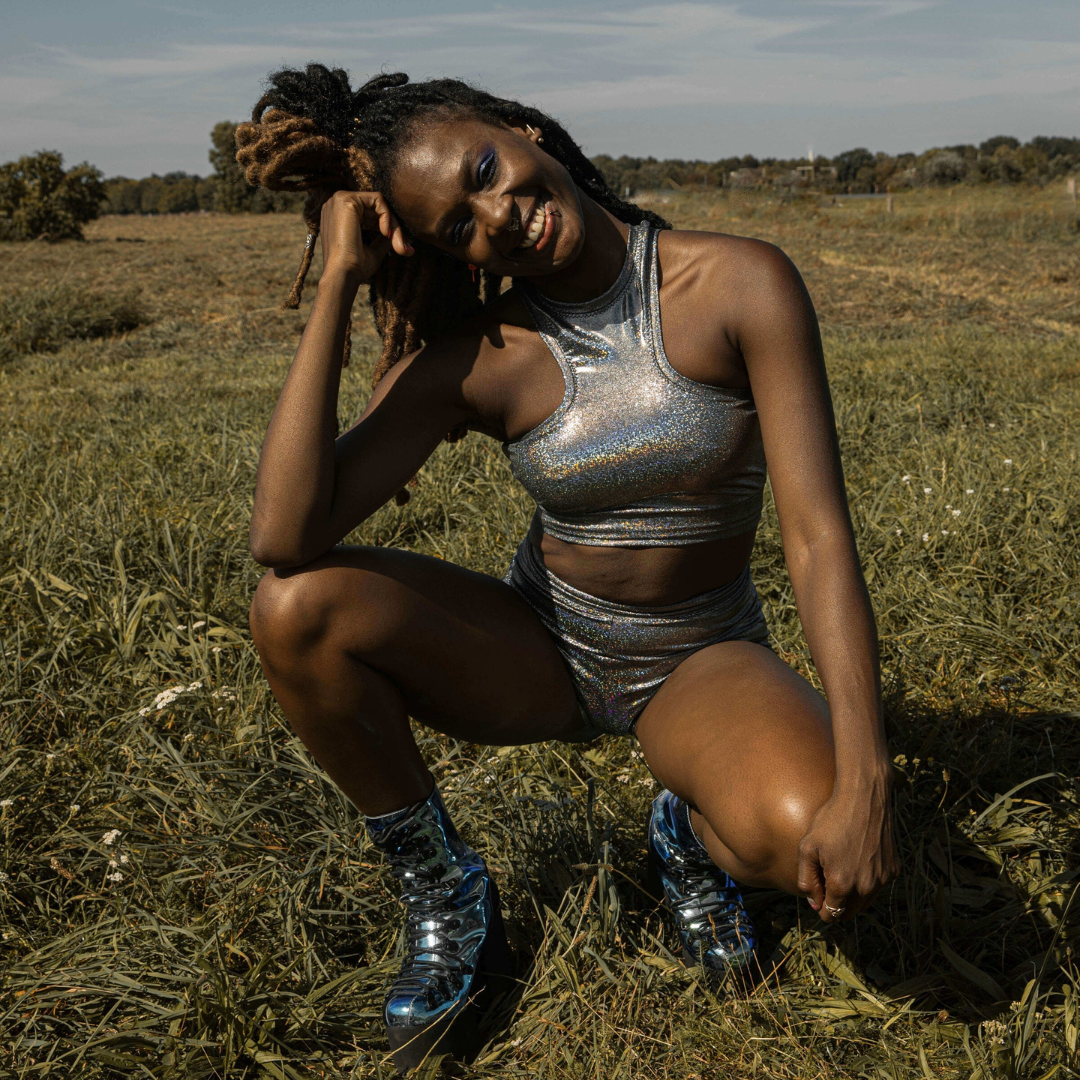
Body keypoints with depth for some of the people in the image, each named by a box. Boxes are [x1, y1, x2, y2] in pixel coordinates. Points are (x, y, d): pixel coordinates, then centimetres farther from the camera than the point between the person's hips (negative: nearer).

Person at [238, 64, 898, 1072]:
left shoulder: (741, 286, -16)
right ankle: (444, 895, 0)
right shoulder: (472, 359, -13)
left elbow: (817, 532, -20)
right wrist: (338, 283, -23)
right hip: (542, 646, 2)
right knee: (294, 610, -23)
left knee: (812, 834, -35)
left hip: (704, 661, -2)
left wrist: (864, 780, -30)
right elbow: (284, 537, -25)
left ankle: (692, 835, 5)